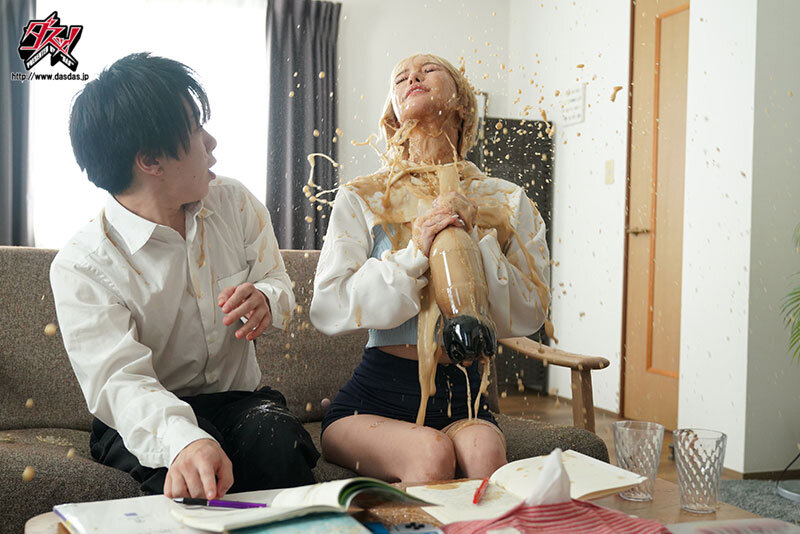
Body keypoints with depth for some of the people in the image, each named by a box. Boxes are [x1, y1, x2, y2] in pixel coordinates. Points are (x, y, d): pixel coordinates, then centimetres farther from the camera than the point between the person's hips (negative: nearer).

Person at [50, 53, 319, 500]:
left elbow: (279, 284, 9)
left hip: (237, 399, 4)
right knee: (185, 464, -38)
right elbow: (119, 380, -28)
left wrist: (265, 299, -20)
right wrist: (185, 441, -51)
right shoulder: (81, 267, -16)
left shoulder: (236, 204, 1)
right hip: (145, 423, -4)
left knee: (279, 440, -31)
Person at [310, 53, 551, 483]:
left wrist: (474, 240, -11)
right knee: (430, 451, -30)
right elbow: (327, 308, -6)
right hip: (376, 397, -1)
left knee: (484, 449, -30)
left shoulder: (508, 202, 9)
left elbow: (529, 314, 2)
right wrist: (414, 254, -17)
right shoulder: (361, 198, 4)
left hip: (463, 398, 2)